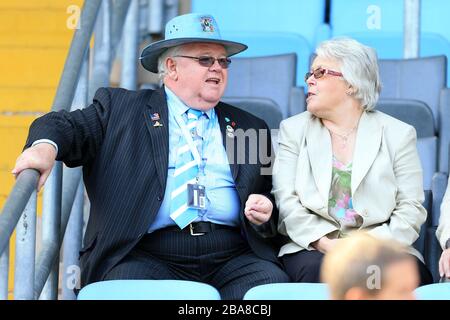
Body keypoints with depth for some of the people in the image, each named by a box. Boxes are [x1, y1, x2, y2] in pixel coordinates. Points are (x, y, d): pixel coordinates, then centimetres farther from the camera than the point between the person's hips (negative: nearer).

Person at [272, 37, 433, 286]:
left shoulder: (398, 134, 11)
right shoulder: (293, 129, 15)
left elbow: (411, 209, 2)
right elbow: (286, 200, 2)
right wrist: (326, 244, -14)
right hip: (314, 248, 0)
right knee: (316, 270, -35)